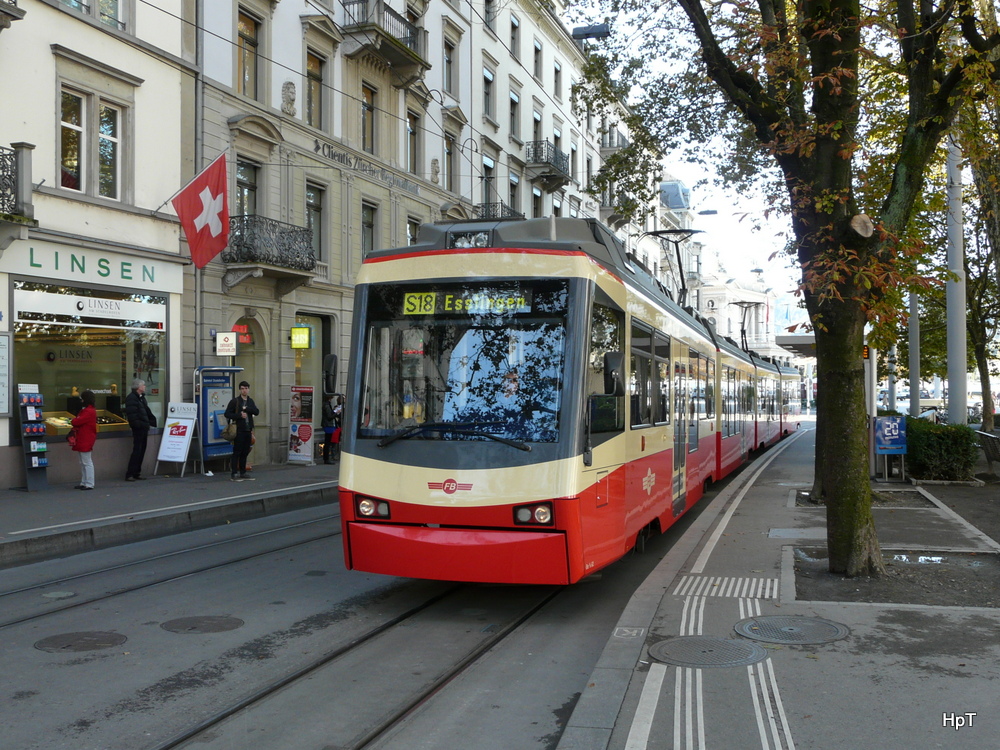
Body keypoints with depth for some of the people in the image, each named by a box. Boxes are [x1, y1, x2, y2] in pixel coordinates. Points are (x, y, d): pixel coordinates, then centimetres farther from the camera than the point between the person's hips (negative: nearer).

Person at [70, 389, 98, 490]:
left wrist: (73, 420, -1)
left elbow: (76, 422, -21)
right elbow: (78, 421, 15)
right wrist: (76, 420, -5)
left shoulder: (89, 412, -18)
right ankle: (83, 483, 23)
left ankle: (89, 484, -4)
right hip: (82, 440, 11)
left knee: (87, 462, -7)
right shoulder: (85, 410, 17)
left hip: (86, 440, -11)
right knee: (83, 463, 16)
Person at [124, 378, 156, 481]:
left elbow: (147, 412, 25)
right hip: (138, 429, -9)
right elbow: (132, 415, -19)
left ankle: (137, 473, 17)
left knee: (142, 451, 11)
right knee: (137, 451, -9)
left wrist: (153, 421, 18)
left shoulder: (141, 397, 18)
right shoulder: (131, 398, -11)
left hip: (144, 428, 9)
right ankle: (129, 474, -6)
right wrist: (139, 424, -23)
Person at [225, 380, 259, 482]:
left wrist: (246, 408, -13)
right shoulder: (235, 401, -3)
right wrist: (239, 415, -15)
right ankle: (233, 474, -6)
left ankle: (242, 473, 17)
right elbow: (227, 414, -7)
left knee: (245, 452, 10)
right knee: (237, 452, -7)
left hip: (248, 430, 6)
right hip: (239, 430, -6)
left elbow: (257, 412, 0)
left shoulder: (250, 401, 14)